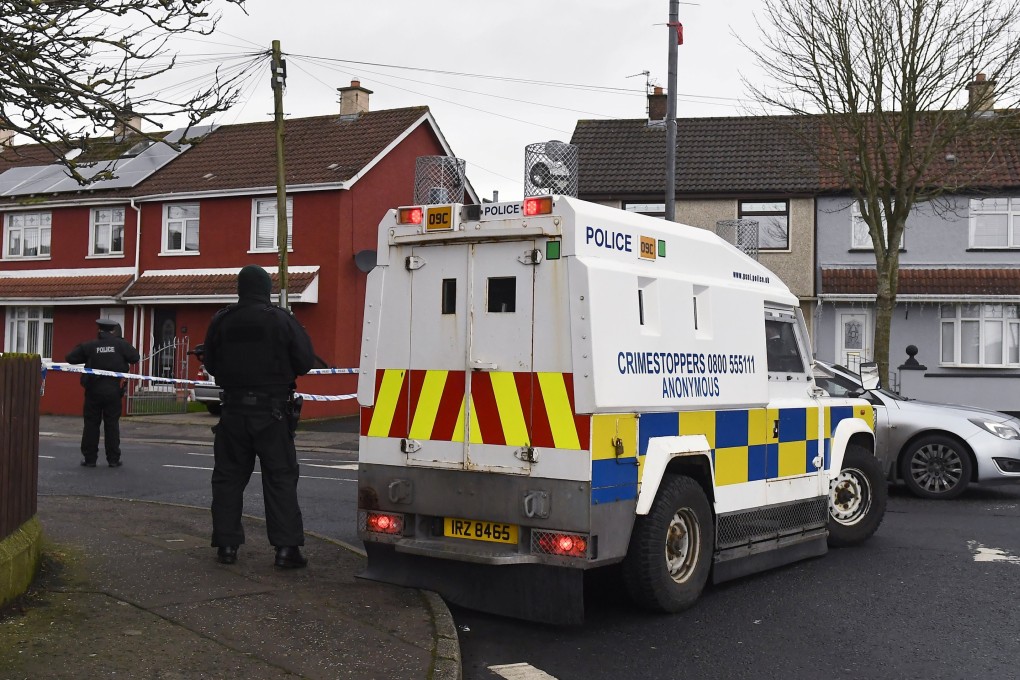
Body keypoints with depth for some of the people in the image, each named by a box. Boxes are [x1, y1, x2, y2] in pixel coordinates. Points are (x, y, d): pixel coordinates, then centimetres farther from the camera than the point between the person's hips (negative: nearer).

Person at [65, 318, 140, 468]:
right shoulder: (120, 344, -5)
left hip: (93, 391, 0)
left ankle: (90, 458, 10)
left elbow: (70, 358, 0)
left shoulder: (89, 346, -3)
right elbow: (135, 357, -1)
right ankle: (113, 459, 8)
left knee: (91, 424, 8)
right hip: (113, 391, 0)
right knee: (112, 425, 7)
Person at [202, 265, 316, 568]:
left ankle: (226, 544, 13)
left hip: (234, 410, 2)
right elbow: (305, 361, -4)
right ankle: (286, 546, -2)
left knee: (228, 477, 12)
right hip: (272, 413, -2)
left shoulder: (221, 321, 1)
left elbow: (209, 363, 11)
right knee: (280, 478, 2)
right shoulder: (282, 320, -7)